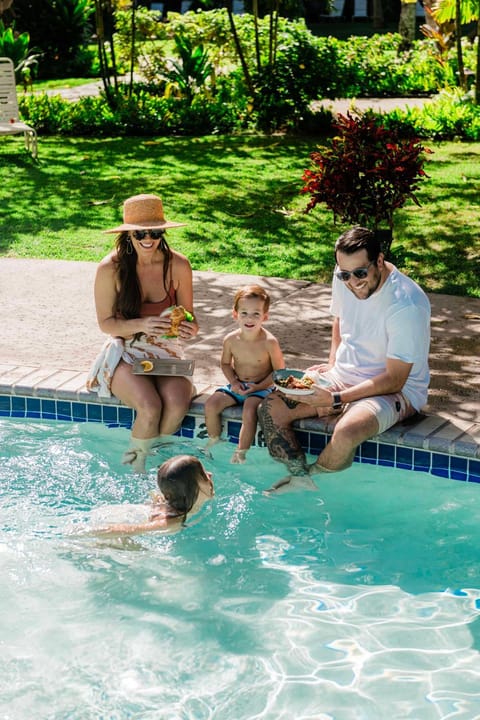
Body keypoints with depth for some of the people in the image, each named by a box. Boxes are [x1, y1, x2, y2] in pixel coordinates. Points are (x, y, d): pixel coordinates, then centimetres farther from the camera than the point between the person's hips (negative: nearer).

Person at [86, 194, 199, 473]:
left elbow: (188, 314, 4)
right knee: (150, 407, -30)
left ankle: (147, 454, 0)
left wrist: (190, 328, -21)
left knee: (178, 404, -28)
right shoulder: (110, 268, -12)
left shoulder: (178, 265, -6)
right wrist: (141, 325, -25)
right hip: (125, 353, -2)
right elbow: (106, 323, -6)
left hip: (165, 351, 2)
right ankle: (134, 466, -2)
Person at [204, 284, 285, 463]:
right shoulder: (231, 340, -7)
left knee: (249, 410, -31)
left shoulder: (269, 342, -18)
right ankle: (214, 442, 12)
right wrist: (234, 382, -7)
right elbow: (225, 363, 10)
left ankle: (241, 453, -14)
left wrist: (259, 386, -19)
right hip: (237, 386, 4)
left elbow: (279, 371, -10)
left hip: (261, 388, -4)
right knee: (211, 404, -13)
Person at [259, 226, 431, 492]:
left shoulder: (407, 305, -27)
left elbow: (394, 380, -23)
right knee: (271, 408, -9)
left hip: (396, 390, -7)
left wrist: (336, 399, -26)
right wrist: (332, 364, 3)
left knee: (346, 433, -35)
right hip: (343, 377, 7)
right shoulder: (344, 279, -6)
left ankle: (309, 477, -5)